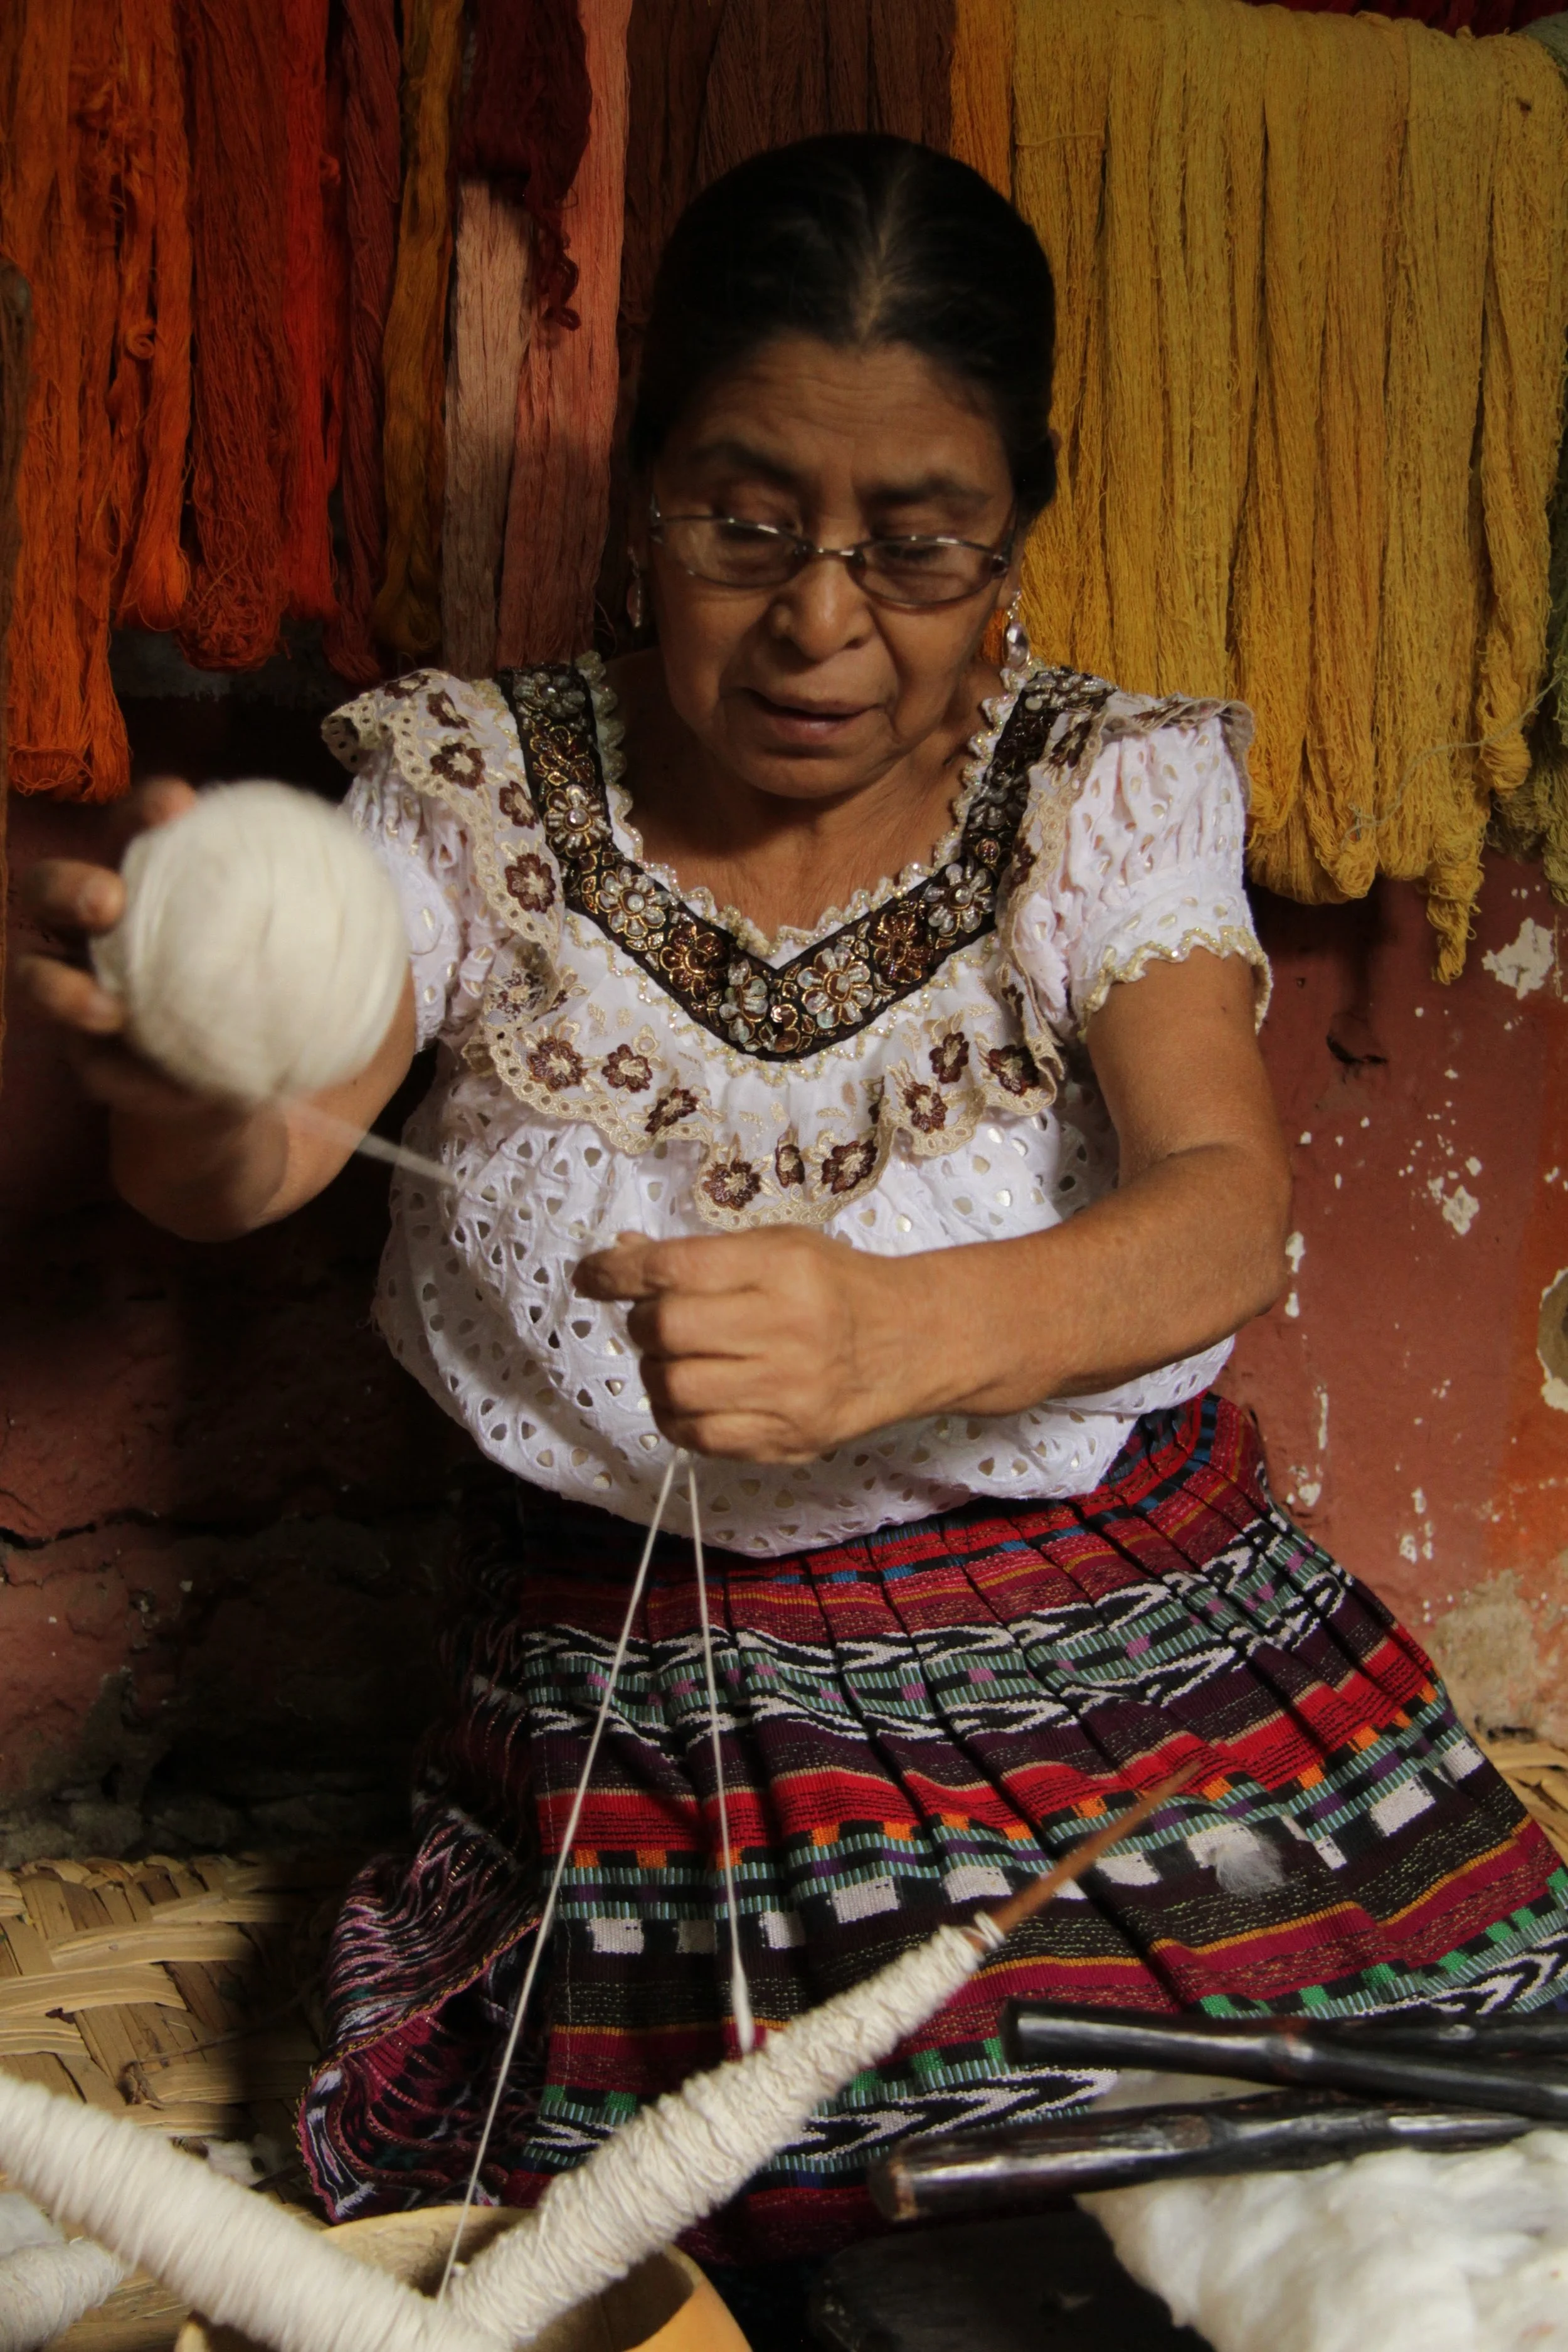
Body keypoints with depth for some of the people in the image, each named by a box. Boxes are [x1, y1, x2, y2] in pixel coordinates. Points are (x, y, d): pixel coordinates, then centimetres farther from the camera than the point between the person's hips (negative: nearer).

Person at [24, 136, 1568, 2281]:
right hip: (644, 1756, 0)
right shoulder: (481, 795, 1)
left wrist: (894, 1331, -37)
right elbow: (246, 1172, -12)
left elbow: (1225, 1212, -15)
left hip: (1132, 1677, 1)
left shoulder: (1110, 793, -1)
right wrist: (194, 1090, -38)